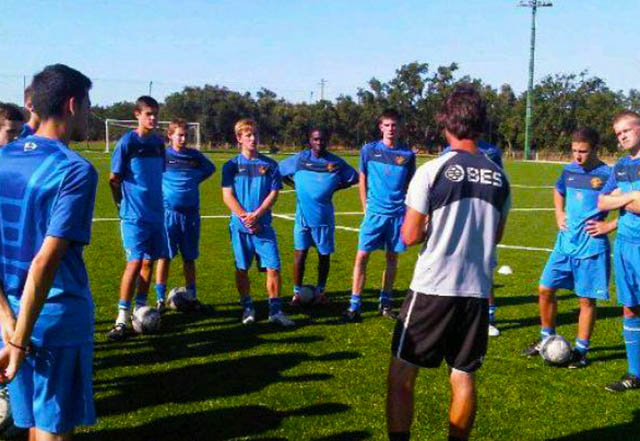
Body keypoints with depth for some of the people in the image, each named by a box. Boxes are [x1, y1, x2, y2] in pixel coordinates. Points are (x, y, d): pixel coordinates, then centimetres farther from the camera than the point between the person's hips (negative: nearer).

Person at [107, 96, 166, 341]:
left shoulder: (158, 143, 9)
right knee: (135, 262, -12)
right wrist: (123, 206, 3)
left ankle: (140, 309, 21)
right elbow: (114, 179, -5)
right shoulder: (128, 142, -8)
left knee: (149, 261, 10)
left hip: (156, 213, 6)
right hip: (134, 216, -6)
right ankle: (122, 319, -9)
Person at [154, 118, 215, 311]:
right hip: (168, 212, -3)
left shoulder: (195, 156, 6)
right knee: (164, 256, 1)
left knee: (189, 257, 9)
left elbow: (210, 168, 23)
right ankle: (160, 298, 8)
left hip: (191, 212, 3)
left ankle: (191, 296, 19)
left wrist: (194, 180, 12)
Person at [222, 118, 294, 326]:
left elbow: (273, 193, 1)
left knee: (273, 266, -5)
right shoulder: (231, 165, 4)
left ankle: (275, 310, 3)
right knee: (242, 268, 5)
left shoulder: (269, 164, 6)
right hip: (239, 225, 0)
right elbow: (227, 196, -1)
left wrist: (256, 215, -12)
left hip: (263, 225, 0)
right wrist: (244, 217, -13)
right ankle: (247, 308, 19)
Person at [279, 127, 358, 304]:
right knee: (300, 253, -2)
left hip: (324, 216, 1)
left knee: (324, 255, 9)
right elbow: (279, 171, 10)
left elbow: (354, 177, 11)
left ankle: (320, 291, 26)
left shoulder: (336, 162, 1)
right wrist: (297, 185, 3)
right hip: (303, 215, -1)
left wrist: (334, 187, 1)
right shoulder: (299, 158, 1)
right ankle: (297, 292, 10)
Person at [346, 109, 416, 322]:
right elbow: (362, 181, 9)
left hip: (397, 214, 1)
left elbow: (410, 185, 10)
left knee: (392, 258, 10)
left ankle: (385, 302, 22)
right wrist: (366, 208, 5)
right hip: (375, 213, -1)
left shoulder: (407, 154, 2)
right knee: (362, 256, -7)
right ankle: (354, 305, -2)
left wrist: (409, 211, 6)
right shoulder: (369, 150, 1)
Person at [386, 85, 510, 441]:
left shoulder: (432, 171, -11)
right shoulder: (499, 177, 3)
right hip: (477, 290, 4)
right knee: (464, 376, 14)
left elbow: (410, 236, -9)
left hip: (433, 288, -4)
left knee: (402, 373, 7)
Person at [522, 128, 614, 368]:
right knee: (545, 289, 8)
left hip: (591, 246, -6)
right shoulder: (569, 170, 6)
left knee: (586, 299, 4)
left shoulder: (607, 175, -12)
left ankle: (581, 350, 17)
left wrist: (609, 225, -15)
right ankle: (547, 338, 26)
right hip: (565, 242, 6)